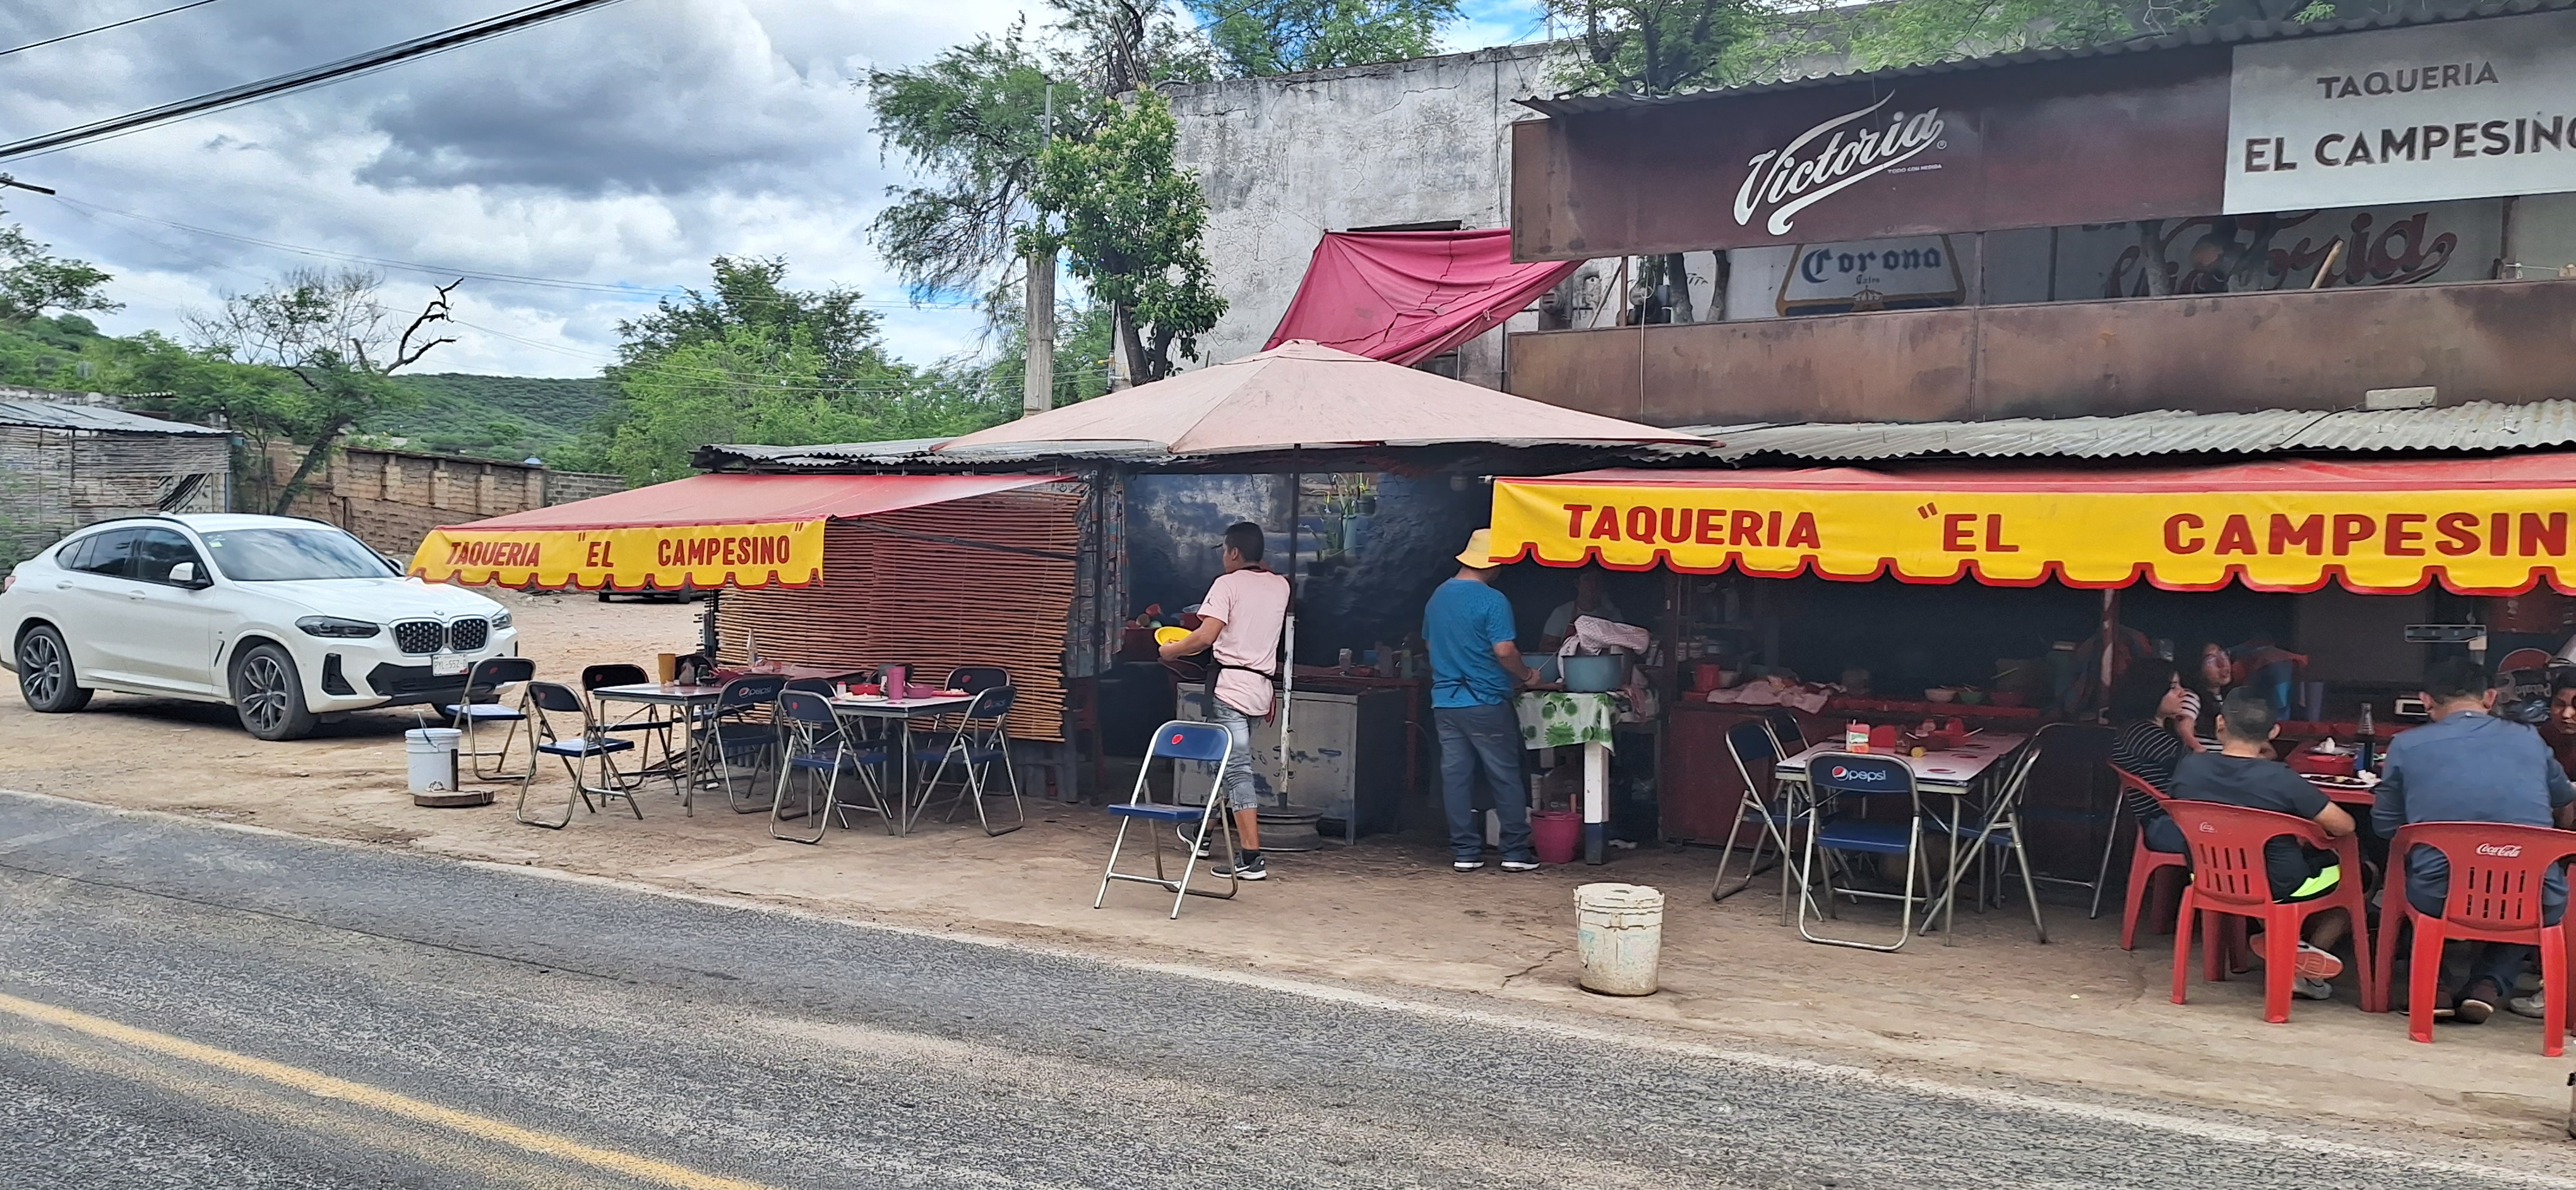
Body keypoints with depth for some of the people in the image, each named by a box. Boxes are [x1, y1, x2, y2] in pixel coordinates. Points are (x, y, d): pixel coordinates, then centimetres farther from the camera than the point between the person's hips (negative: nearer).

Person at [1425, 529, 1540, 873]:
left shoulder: (1437, 598, 9)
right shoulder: (1493, 600, -13)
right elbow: (1505, 651, -20)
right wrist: (1526, 675, -3)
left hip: (1445, 702, 6)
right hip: (1485, 703, -6)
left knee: (1455, 777, 7)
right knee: (1506, 779, 4)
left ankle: (1465, 852, 10)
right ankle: (1516, 852, 8)